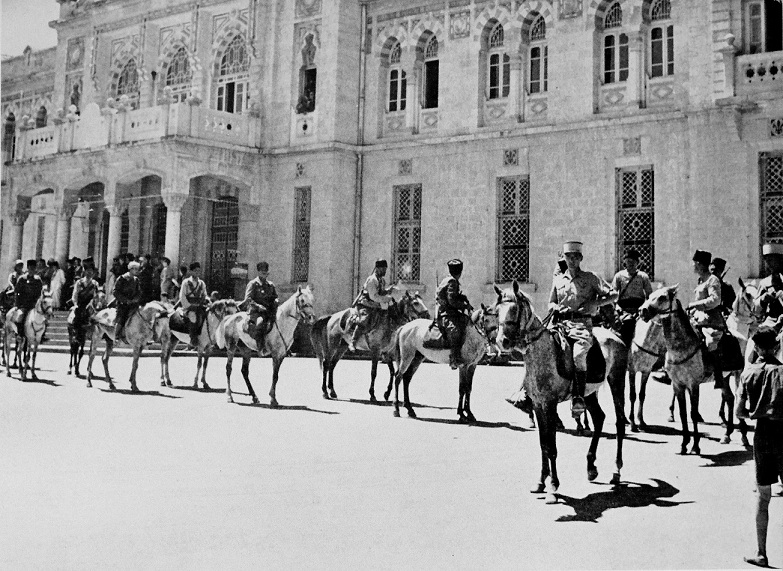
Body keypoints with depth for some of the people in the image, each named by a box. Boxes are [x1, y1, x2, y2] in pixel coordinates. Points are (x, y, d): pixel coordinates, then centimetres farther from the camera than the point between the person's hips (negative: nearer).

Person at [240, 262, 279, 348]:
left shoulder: (271, 285, 16)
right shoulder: (253, 284, 0)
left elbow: (275, 297, 27)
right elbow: (248, 299, -7)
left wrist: (275, 301, 4)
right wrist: (258, 306, -21)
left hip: (269, 311, 6)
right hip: (256, 311, -6)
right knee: (260, 322, -35)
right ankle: (260, 345, -35)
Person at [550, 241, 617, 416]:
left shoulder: (590, 278, 9)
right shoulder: (558, 280, 19)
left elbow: (613, 295, 8)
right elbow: (551, 303, 28)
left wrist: (595, 303, -7)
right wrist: (556, 308, 3)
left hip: (582, 324, -4)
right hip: (561, 323, 4)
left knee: (578, 355, -30)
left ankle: (579, 397, -25)